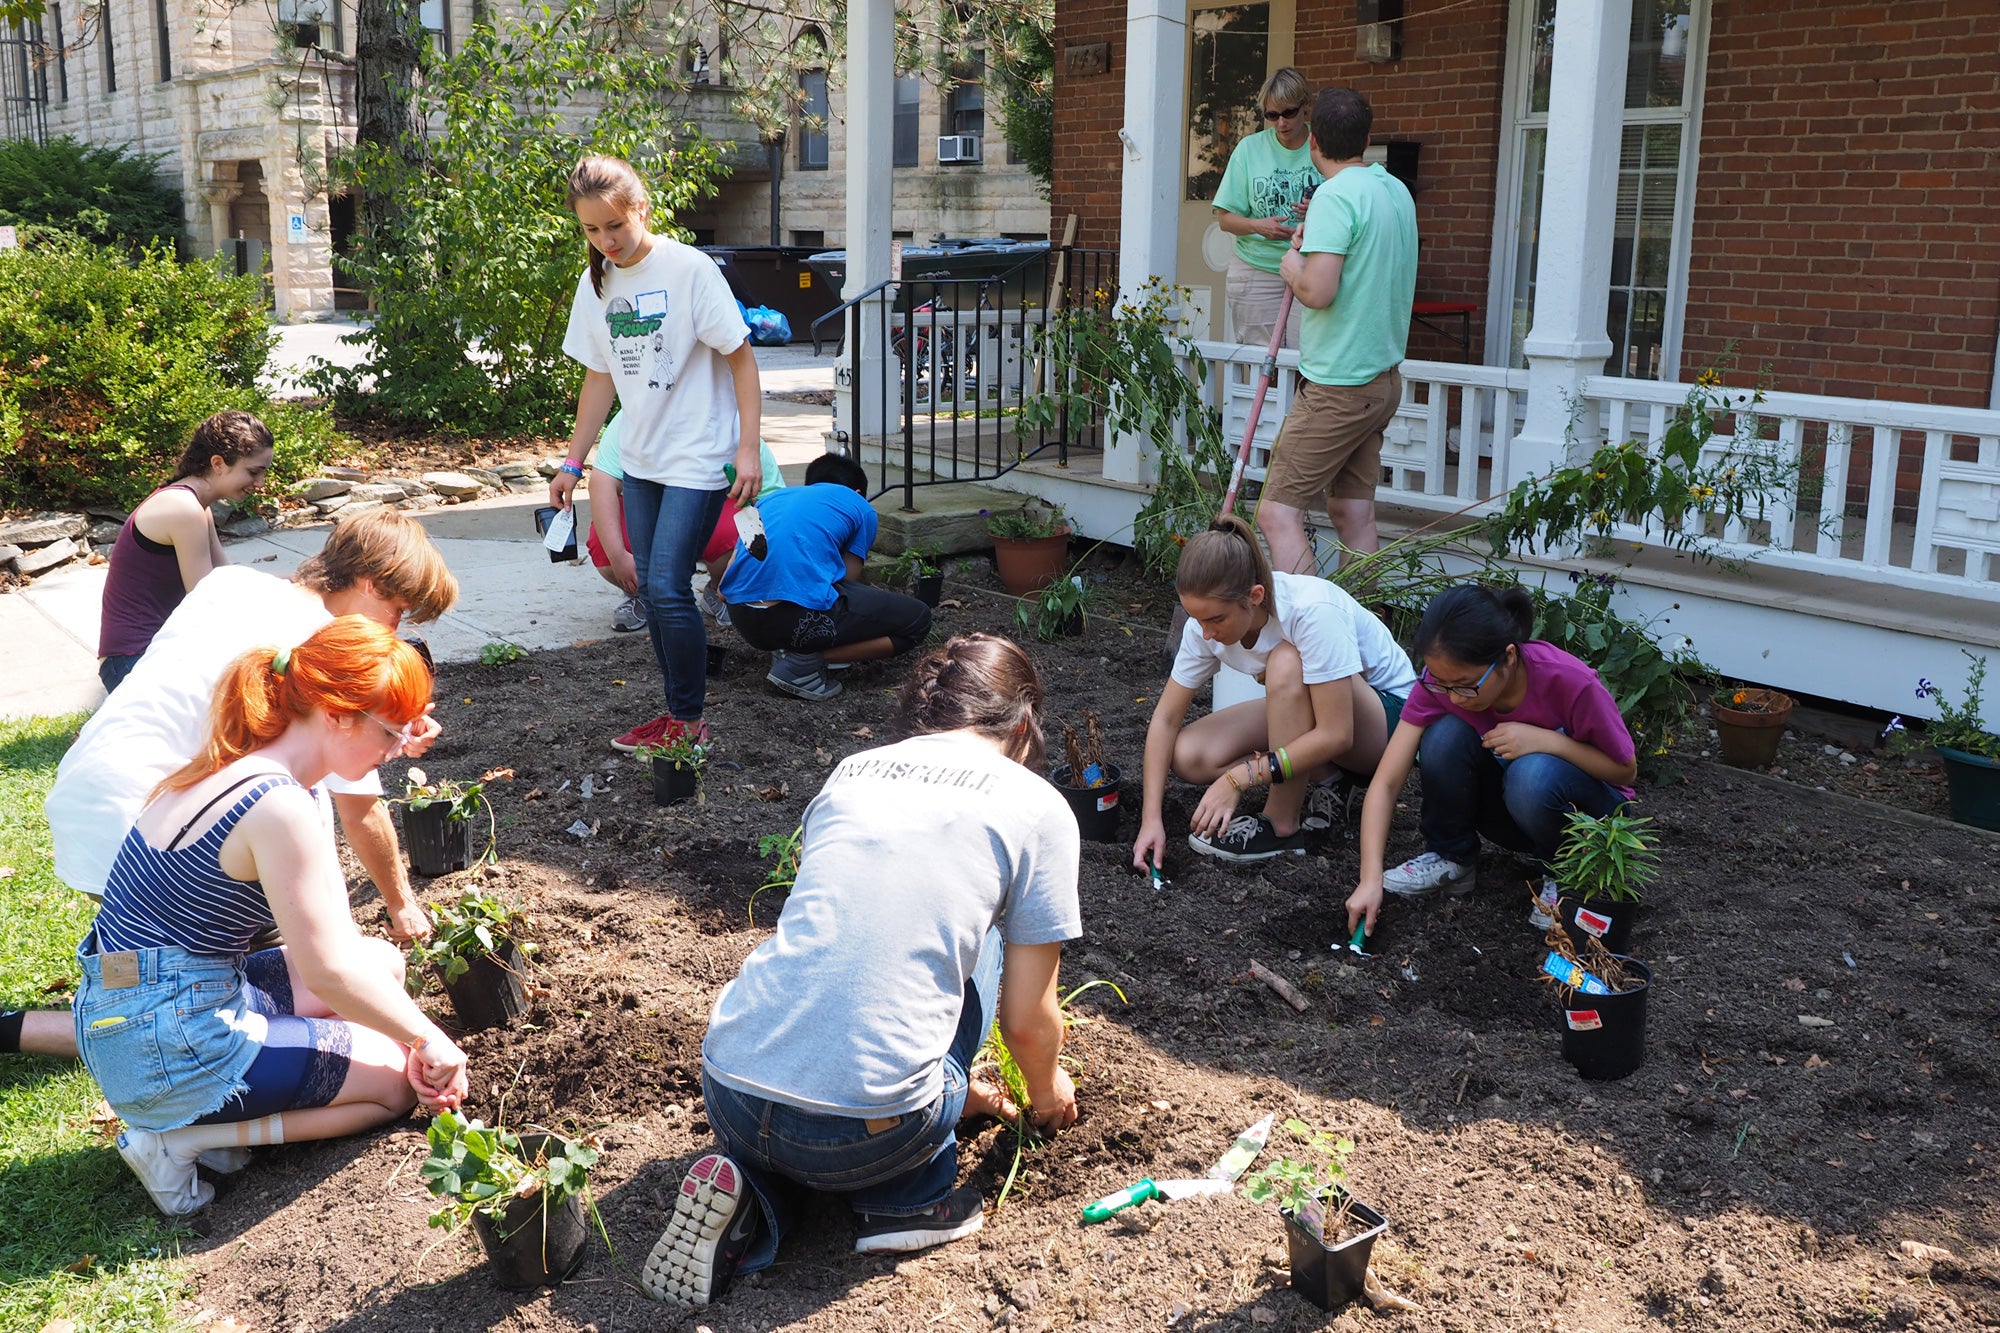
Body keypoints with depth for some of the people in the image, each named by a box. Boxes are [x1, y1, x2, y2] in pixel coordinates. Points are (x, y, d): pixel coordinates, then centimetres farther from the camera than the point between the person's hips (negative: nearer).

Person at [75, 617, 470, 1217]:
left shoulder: (241, 767, 6)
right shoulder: (279, 805, -24)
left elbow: (335, 930, 8)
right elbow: (327, 973, -20)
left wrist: (407, 1034, 5)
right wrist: (425, 1038, -5)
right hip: (168, 1051, -9)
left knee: (382, 963, 17)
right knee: (399, 1083, 4)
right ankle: (179, 1139, -2)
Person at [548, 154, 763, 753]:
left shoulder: (690, 269, -13)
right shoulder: (596, 283, 6)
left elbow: (742, 359, -10)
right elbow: (600, 377, 14)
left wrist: (748, 450, -16)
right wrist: (573, 462, 14)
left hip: (698, 456, -7)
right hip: (640, 457, 7)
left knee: (668, 586, -12)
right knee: (649, 586, 7)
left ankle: (687, 720, 3)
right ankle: (680, 702, 21)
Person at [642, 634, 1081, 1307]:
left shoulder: (850, 772, 18)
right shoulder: (1037, 807, 3)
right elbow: (1027, 1020, 7)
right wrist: (1046, 1092, 32)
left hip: (727, 1094, 5)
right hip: (863, 1135, -4)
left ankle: (750, 1190, 8)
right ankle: (906, 1196, 17)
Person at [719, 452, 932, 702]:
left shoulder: (775, 497, 29)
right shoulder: (860, 507, 17)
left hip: (740, 620, 7)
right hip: (799, 616, -7)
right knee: (918, 619, 10)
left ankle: (785, 648, 9)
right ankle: (806, 662, -5)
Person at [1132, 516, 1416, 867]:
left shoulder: (1313, 610, -34)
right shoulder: (1207, 620, -17)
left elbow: (1335, 735, -34)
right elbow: (1166, 719, -12)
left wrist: (1238, 779, -34)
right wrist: (1151, 818, -21)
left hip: (1388, 711, -6)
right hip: (1303, 710, 6)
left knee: (1286, 661, -36)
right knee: (1187, 756, -17)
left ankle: (1282, 827, -23)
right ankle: (1319, 783, -3)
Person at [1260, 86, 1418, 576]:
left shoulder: (1336, 195, -16)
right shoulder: (1396, 190, 12)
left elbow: (1318, 291, -25)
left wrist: (1292, 266, -5)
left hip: (1340, 385, -9)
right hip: (1383, 377, 9)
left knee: (1277, 514, -9)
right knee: (1354, 513, 13)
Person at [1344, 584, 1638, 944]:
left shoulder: (1570, 682, -32)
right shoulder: (1443, 678, -23)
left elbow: (1626, 769, -16)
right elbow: (1386, 783, -24)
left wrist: (1545, 739, -33)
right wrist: (1370, 879, -36)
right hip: (1505, 803, 3)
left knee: (1533, 774, -37)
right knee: (1445, 736, -27)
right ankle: (1451, 858, -5)